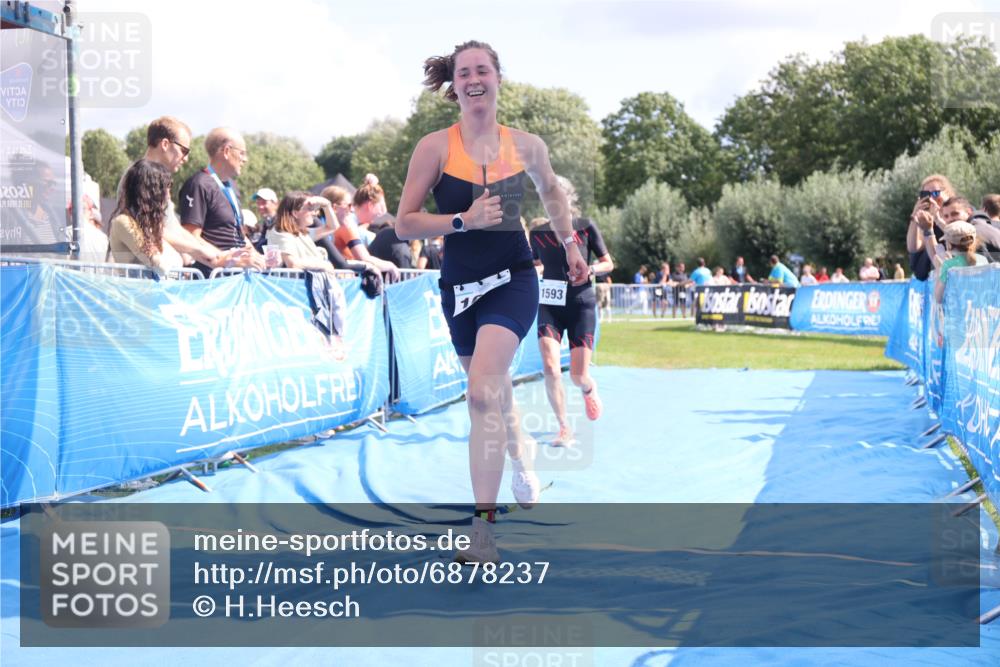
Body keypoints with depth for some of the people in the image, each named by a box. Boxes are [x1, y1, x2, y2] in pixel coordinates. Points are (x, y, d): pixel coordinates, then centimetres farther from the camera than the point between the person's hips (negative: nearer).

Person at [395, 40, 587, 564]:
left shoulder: (526, 146, -1)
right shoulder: (435, 147, -6)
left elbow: (551, 193, 21)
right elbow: (404, 224, -8)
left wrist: (570, 246, 25)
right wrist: (463, 220, -20)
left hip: (513, 280, -2)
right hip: (460, 285, 2)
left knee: (483, 391, -21)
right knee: (495, 391, 19)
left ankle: (483, 529, -21)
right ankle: (521, 464, 52)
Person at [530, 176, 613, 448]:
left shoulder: (586, 227, -2)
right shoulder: (538, 232, 5)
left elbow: (608, 263, 4)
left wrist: (590, 268, -15)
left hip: (581, 305, -1)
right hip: (550, 306, 1)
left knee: (578, 376, -4)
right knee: (550, 367, -19)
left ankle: (589, 389, 37)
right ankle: (564, 428, -3)